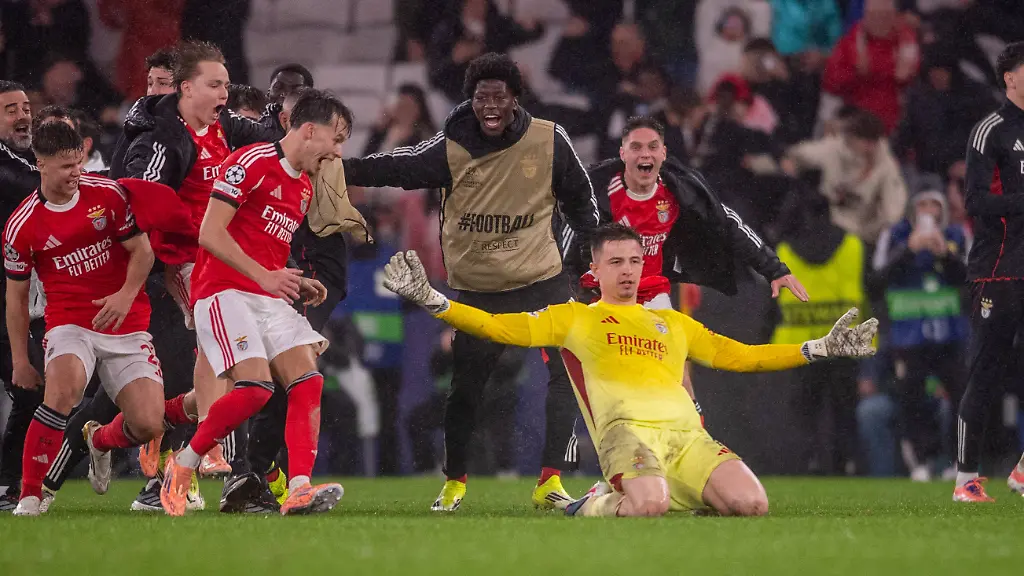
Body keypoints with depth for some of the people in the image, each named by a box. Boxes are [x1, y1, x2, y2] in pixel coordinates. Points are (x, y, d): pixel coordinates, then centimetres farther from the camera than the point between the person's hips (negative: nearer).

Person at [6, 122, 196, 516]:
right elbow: (16, 295, 5)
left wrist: (126, 295, -17)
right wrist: (20, 361, 5)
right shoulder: (22, 225, -5)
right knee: (65, 384, -35)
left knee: (148, 424, -10)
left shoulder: (108, 195, -3)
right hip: (69, 324, -2)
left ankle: (100, 440, 29)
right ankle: (30, 494, -26)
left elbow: (142, 251, 1)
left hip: (126, 325, 2)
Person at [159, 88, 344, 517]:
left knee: (308, 381, -11)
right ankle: (182, 465, -4)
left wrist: (297, 285, 11)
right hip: (225, 292, -8)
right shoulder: (251, 163, -9)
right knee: (255, 387, -23)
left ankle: (299, 489, -17)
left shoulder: (305, 188, 19)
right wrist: (265, 276, -21)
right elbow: (210, 233, -15)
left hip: (269, 297, 9)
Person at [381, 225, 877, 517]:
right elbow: (501, 328, 14)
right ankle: (601, 503, -2)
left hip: (685, 430, 4)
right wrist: (428, 299, 2)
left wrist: (820, 349, 31)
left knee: (751, 503, -24)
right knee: (647, 507, -38)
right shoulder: (573, 318, 21)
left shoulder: (674, 323, 32)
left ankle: (678, 494, 5)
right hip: (626, 426, -4)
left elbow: (740, 356, 36)